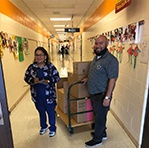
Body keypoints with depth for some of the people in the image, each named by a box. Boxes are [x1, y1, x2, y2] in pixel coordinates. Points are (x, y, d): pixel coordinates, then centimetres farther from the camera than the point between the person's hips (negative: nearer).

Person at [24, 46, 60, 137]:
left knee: (51, 112, 13)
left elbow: (57, 77, -8)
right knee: (41, 112, 23)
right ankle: (43, 126, 47)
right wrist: (33, 80, -19)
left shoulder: (50, 66, -9)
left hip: (49, 95, -3)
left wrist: (48, 81, -25)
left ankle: (52, 128, 36)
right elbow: (26, 78, 2)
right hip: (37, 95, 3)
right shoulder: (31, 67, -1)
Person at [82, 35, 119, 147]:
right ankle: (102, 133, 45)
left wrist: (107, 97, -23)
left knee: (100, 117, 10)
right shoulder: (96, 57, 7)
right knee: (98, 115, 23)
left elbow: (112, 79, -22)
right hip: (93, 94, 8)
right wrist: (88, 79, 14)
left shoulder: (111, 60, -20)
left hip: (102, 95, -8)